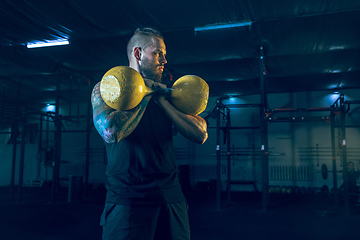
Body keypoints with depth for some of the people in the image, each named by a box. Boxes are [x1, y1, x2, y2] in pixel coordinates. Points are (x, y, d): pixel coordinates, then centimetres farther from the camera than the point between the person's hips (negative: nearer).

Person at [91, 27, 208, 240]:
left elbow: (201, 135, 0)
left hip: (172, 196, 5)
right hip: (129, 197, -4)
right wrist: (145, 95, -10)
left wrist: (162, 101, -7)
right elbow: (111, 131, -21)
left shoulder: (164, 93, 12)